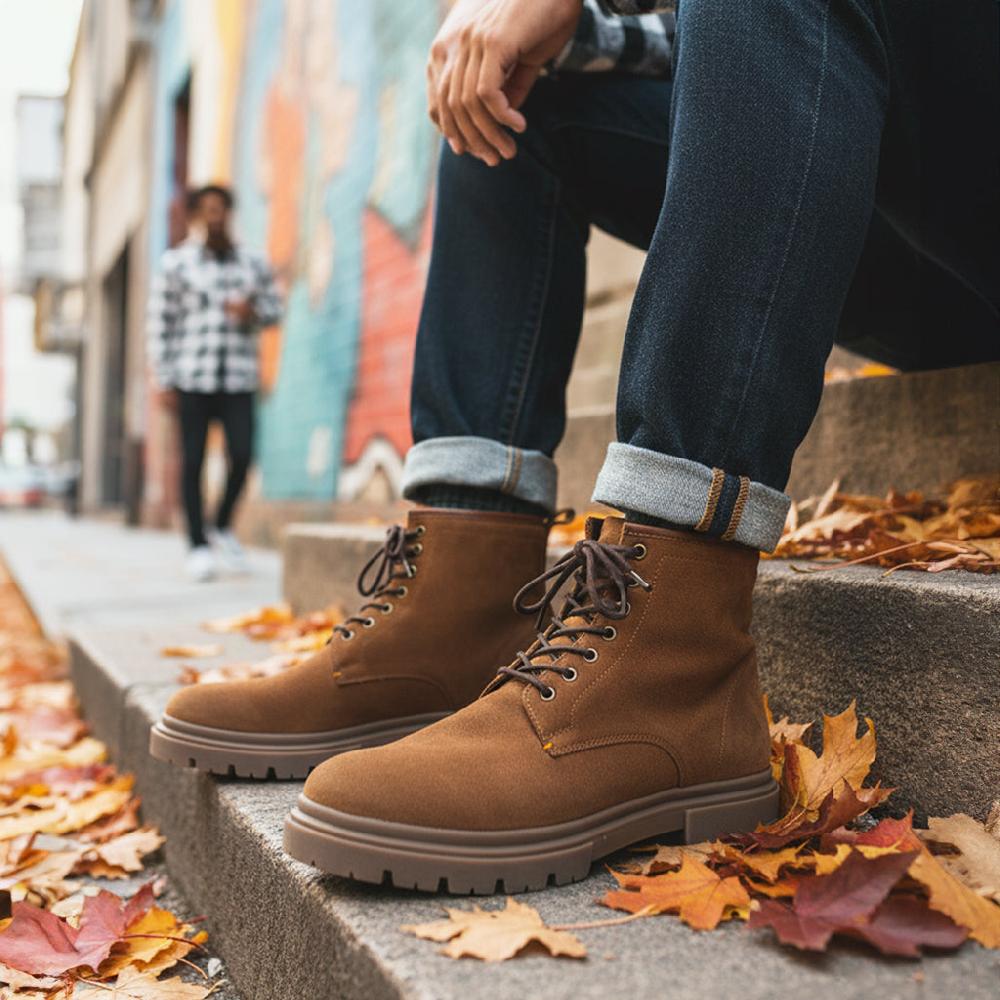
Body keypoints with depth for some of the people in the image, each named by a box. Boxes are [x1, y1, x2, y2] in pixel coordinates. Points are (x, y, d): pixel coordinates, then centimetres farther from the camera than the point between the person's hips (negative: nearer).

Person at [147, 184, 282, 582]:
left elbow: (274, 305, 19)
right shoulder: (176, 262, 4)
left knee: (242, 455, -6)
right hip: (191, 378, -2)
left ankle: (222, 526, 20)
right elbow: (160, 323, 2)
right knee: (193, 460, 1)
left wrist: (252, 313, -5)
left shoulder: (254, 263, 10)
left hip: (239, 379, 2)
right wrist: (163, 381, -3)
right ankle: (198, 546, 10)